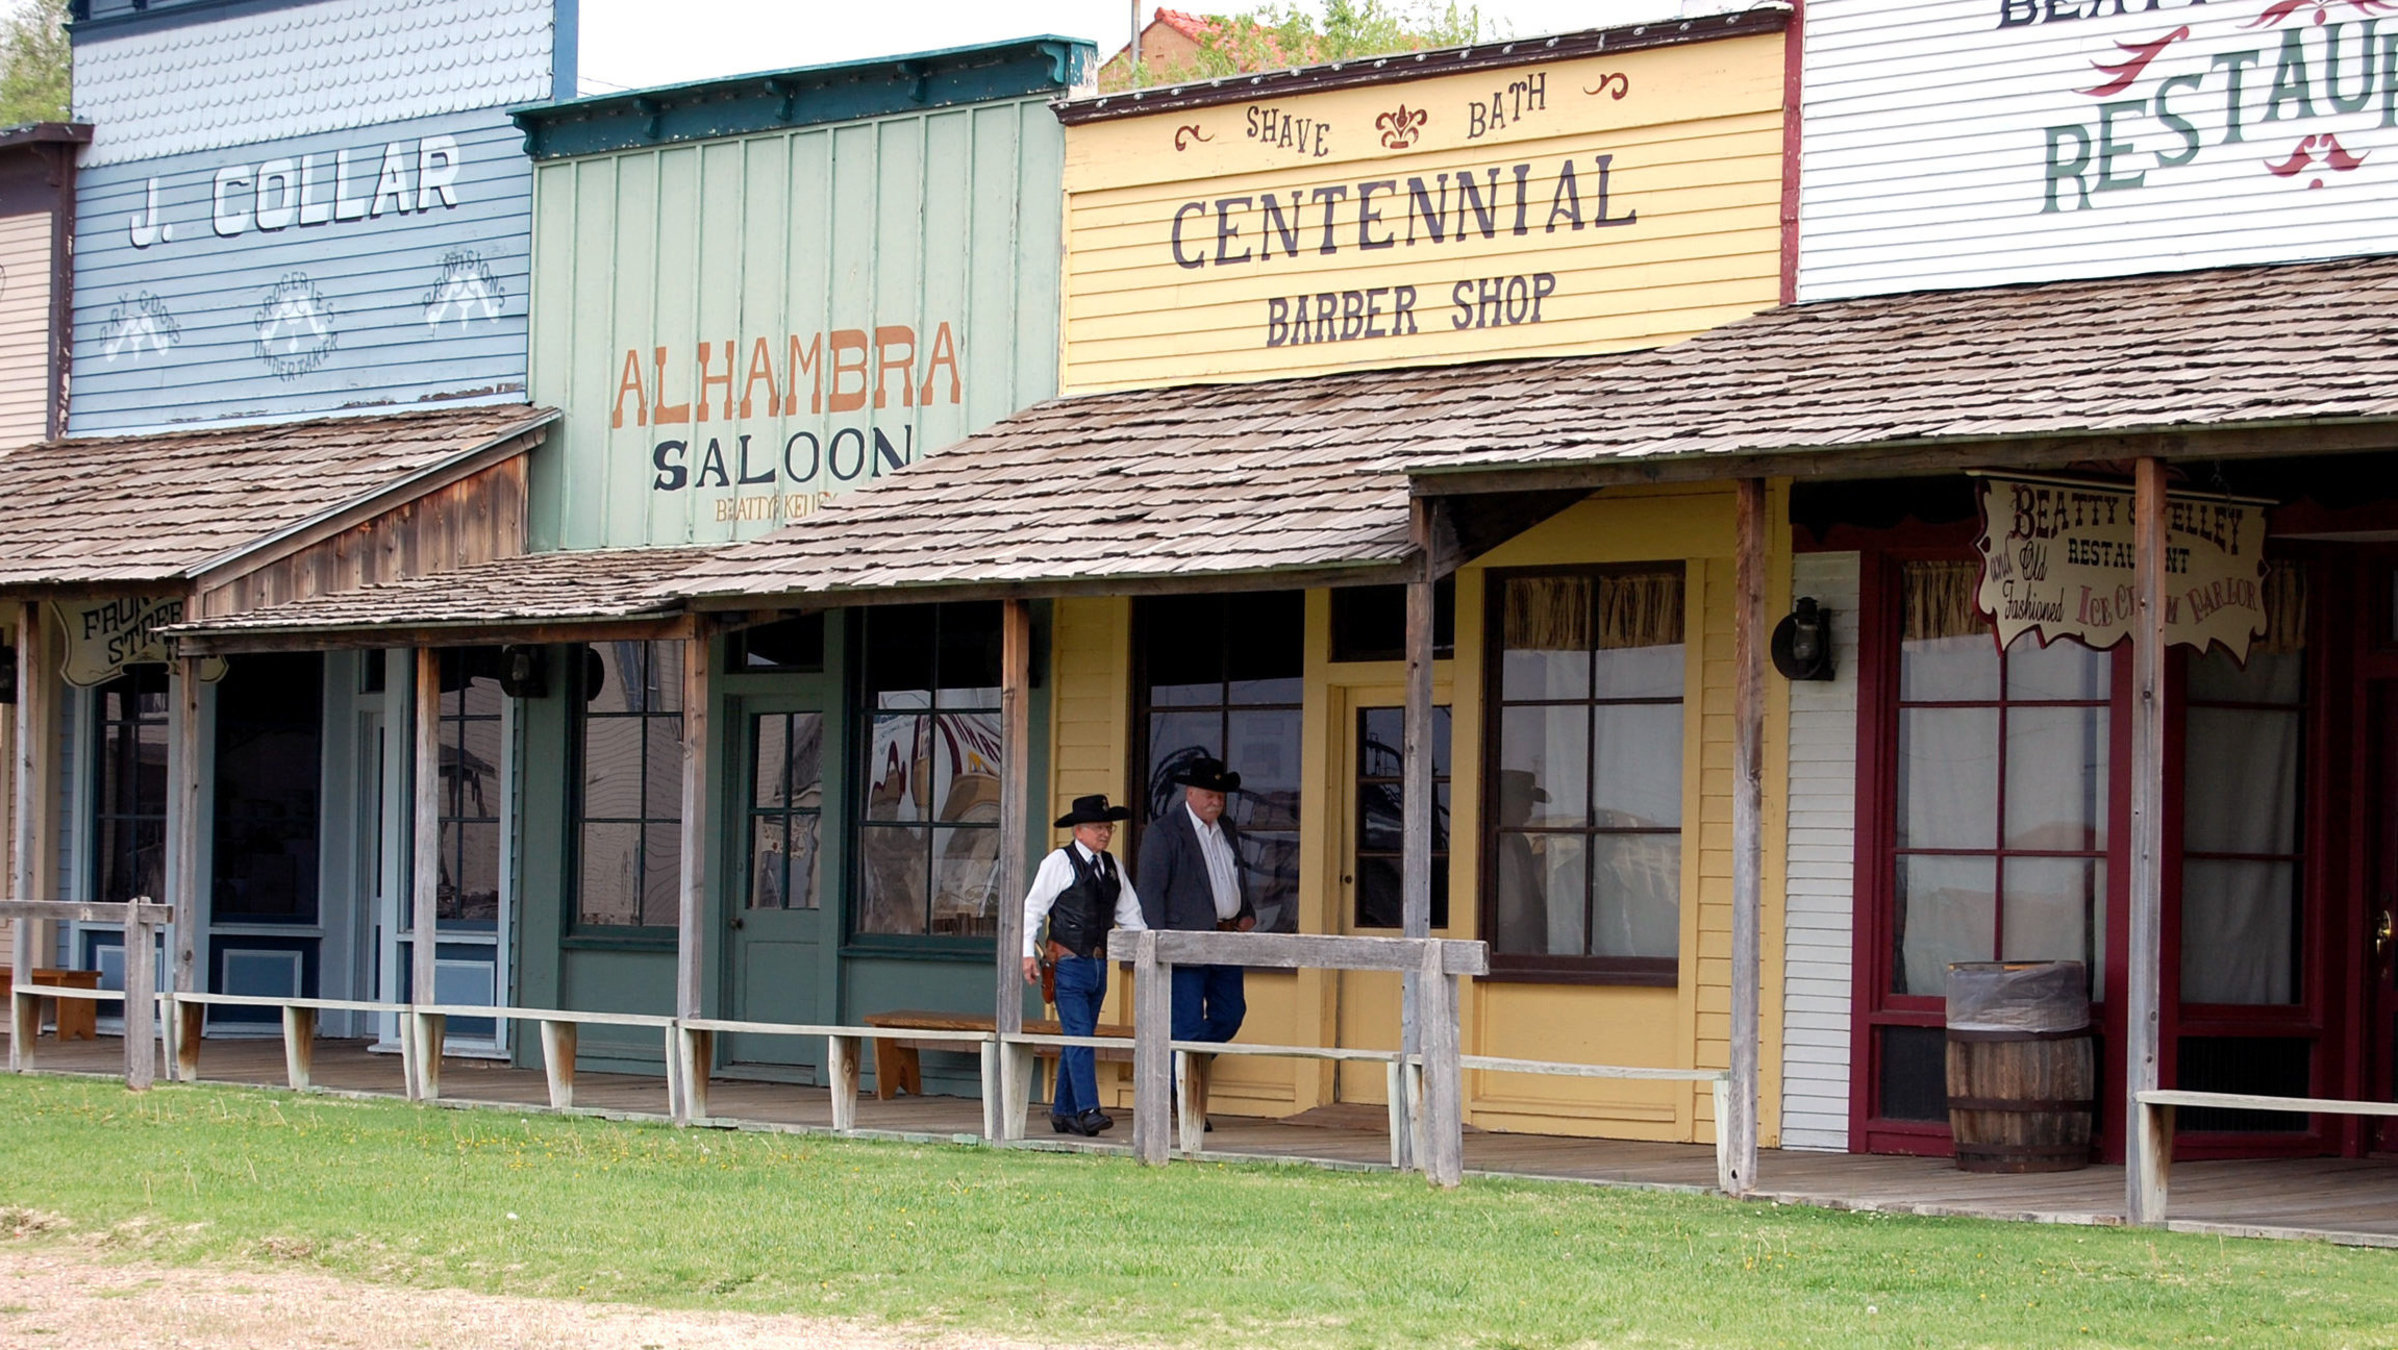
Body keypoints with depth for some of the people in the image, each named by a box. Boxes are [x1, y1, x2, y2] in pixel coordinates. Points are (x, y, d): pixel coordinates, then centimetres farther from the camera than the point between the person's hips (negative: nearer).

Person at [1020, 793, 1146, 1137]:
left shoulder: (1111, 867, 14)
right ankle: (1087, 1111, -19)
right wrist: (1029, 953, -11)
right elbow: (1033, 908, -3)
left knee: (1079, 1040, 10)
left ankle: (1063, 1112, 17)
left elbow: (1128, 914, 19)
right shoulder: (1059, 863, -4)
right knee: (1079, 1038, -13)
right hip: (1068, 964, -6)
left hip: (1098, 965, 6)